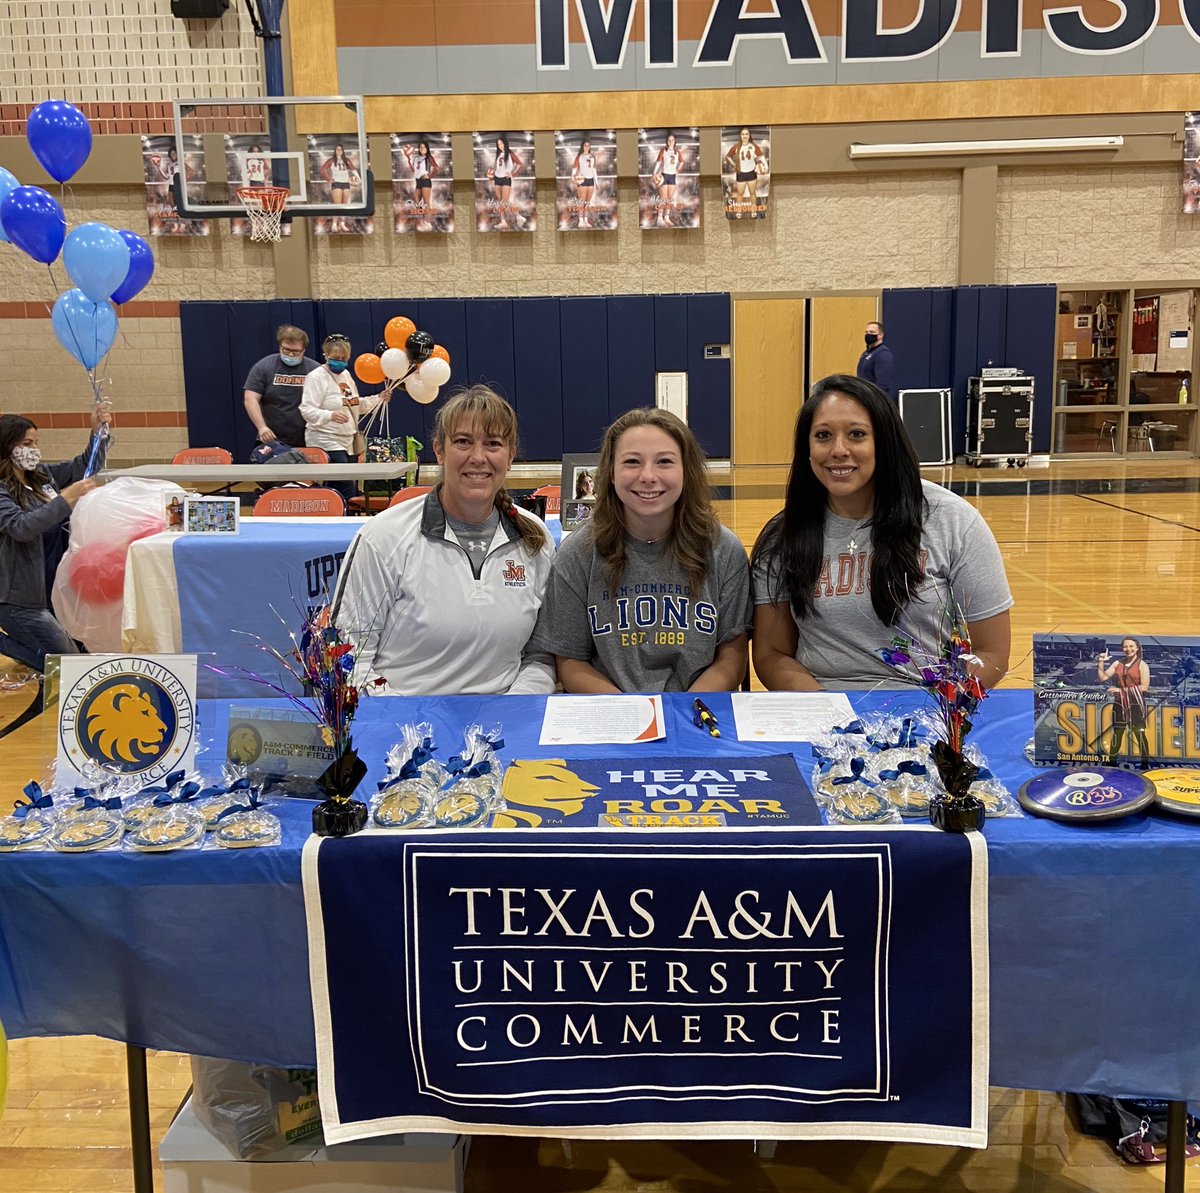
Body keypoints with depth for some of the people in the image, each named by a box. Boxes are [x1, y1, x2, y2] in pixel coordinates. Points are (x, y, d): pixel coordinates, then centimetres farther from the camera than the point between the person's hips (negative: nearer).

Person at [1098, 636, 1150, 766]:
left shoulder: (1142, 665, -4)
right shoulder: (1117, 663, 9)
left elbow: (1144, 687, -12)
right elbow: (1103, 678, 5)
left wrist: (1122, 690, -14)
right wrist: (1101, 662, -7)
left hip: (1136, 704, -4)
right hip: (1120, 703, 4)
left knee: (1139, 733, 0)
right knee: (1116, 733, 11)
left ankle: (1145, 763, 7)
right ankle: (1112, 762, 18)